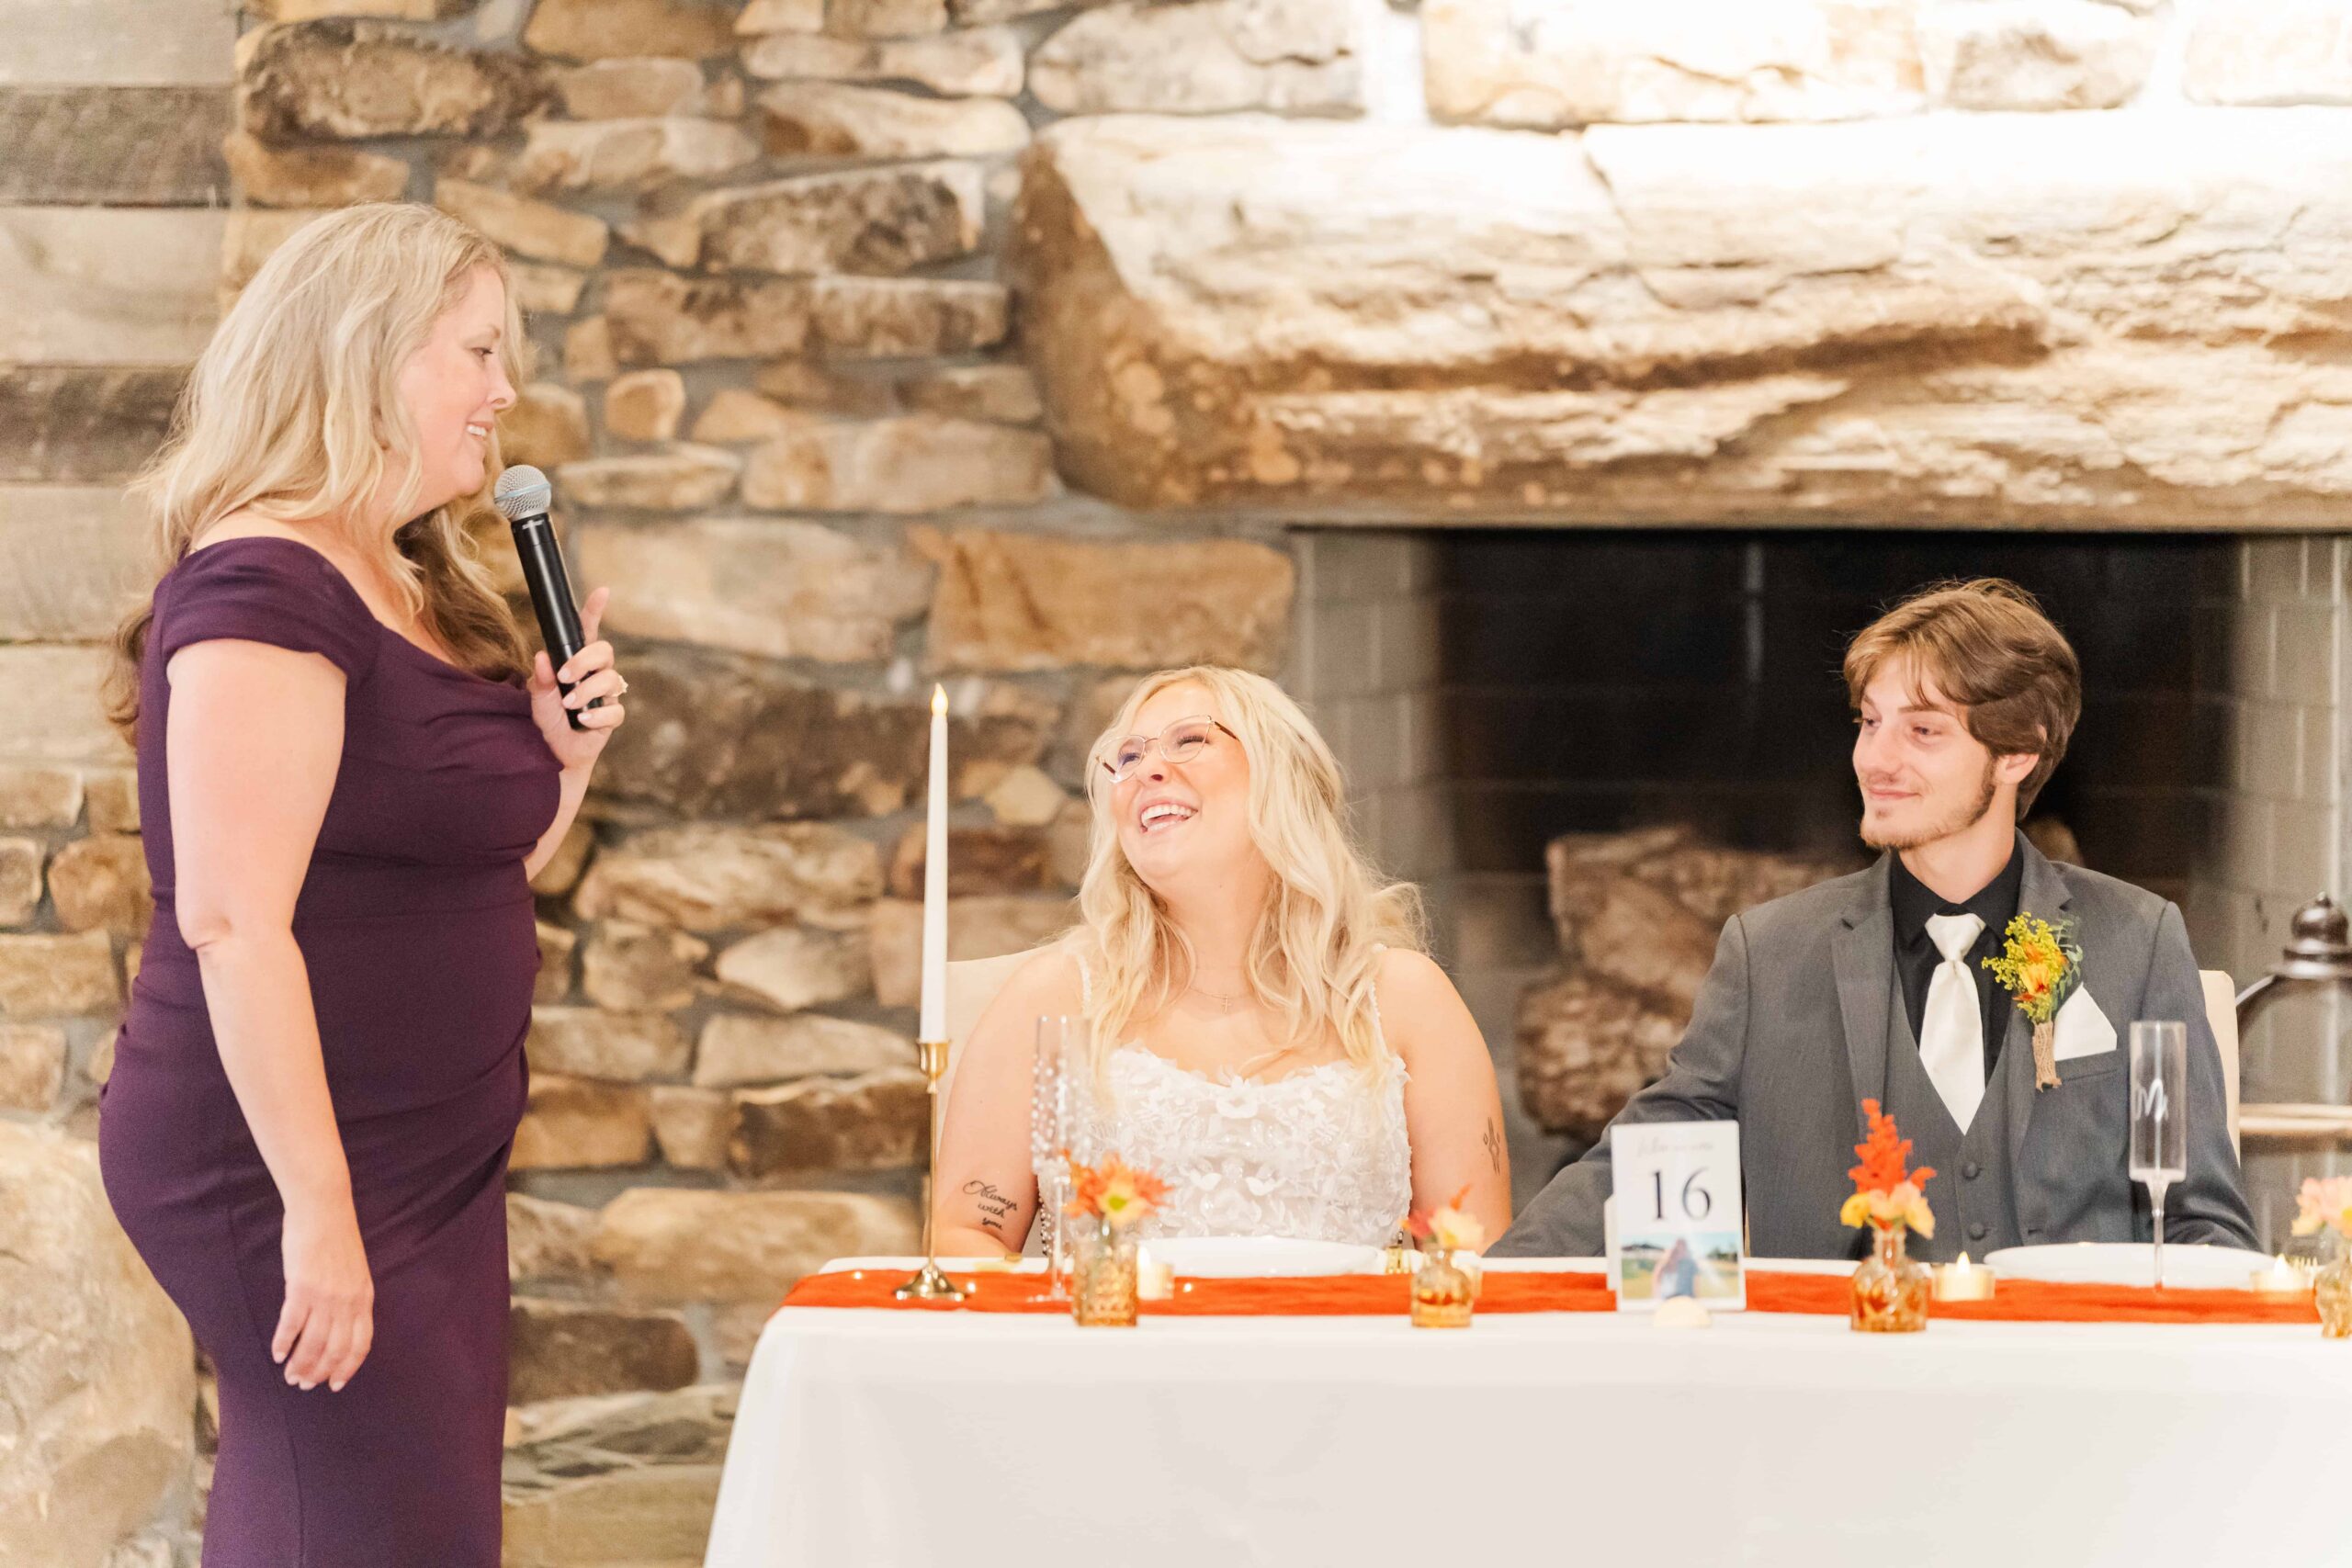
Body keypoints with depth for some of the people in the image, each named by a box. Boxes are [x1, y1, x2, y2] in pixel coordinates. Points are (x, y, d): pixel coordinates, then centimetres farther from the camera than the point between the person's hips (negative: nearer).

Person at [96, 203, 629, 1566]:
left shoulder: (420, 593, 16)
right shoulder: (266, 587, -14)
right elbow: (232, 921, -22)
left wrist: (564, 758, 6)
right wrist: (317, 1208, -24)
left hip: (426, 1169, 10)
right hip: (291, 1177, -9)